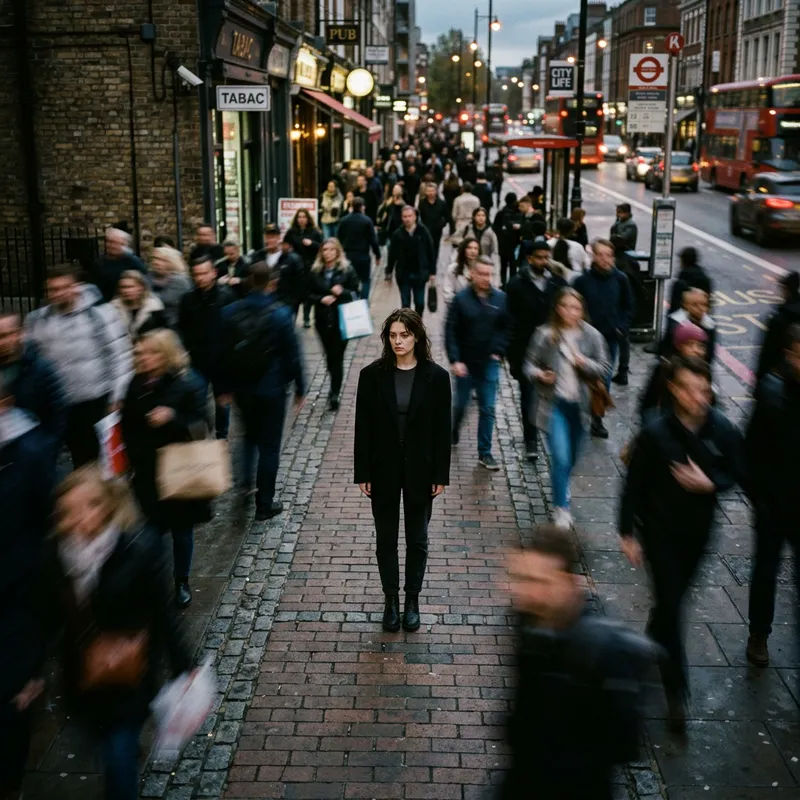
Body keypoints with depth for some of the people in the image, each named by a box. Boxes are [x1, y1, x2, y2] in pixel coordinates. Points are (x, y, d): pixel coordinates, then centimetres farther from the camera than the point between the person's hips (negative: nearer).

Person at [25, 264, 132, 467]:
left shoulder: (100, 312, -8)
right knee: (81, 462, 14)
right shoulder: (36, 320, 4)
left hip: (100, 401, -4)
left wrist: (117, 397, -9)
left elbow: (120, 355, -7)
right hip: (61, 406, 4)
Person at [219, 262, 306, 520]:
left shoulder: (230, 312, -4)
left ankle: (245, 478, 21)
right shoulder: (280, 314, -16)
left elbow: (224, 353, 3)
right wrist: (300, 389, 0)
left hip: (241, 388, 4)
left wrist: (226, 387, 13)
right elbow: (292, 356, -12)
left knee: (250, 433, 30)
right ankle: (264, 504, 14)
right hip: (271, 389, -4)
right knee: (269, 446, 7)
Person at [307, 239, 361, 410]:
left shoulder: (347, 270, -3)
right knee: (330, 355, 13)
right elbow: (309, 294, 5)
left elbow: (356, 293, -2)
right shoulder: (315, 271, 3)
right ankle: (335, 387, 35)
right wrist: (321, 299, -14)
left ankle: (334, 394, -1)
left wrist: (342, 292, -21)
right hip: (323, 319, 3)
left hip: (342, 319, -3)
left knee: (337, 356, -4)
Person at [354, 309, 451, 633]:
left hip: (419, 470, 0)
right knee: (386, 539, 12)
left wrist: (441, 475, -4)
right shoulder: (372, 375, -7)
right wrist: (362, 473, -4)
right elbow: (363, 427, -3)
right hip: (384, 470, 1)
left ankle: (412, 600, 29)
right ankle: (391, 600, 28)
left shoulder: (436, 376, -7)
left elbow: (442, 429, -4)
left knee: (417, 539, 13)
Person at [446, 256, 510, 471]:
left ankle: (485, 453, 10)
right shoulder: (461, 299, -10)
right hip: (465, 363, -1)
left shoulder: (500, 299, -4)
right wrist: (455, 360, -15)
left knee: (487, 409, 2)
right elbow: (450, 331, -9)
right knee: (461, 404, 13)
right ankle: (453, 435, 42)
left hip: (489, 364, 1)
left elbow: (507, 328, 5)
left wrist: (499, 352, -4)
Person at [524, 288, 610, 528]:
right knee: (560, 458, -11)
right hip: (554, 403, -3)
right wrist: (539, 374, -20)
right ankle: (561, 506, 3)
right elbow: (529, 364, 0)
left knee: (572, 458, 19)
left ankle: (562, 488, 49)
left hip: (580, 405, 3)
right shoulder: (545, 334, -8)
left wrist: (585, 363, -19)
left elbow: (603, 368, 0)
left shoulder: (592, 336, -4)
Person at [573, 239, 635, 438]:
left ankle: (597, 419, 20)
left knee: (605, 380, 8)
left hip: (611, 338, 2)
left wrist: (622, 328, -2)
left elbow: (629, 307, 8)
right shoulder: (583, 281, -8)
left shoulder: (620, 279, -1)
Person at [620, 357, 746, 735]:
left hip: (698, 529, 4)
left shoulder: (723, 431, -12)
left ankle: (652, 642, 50)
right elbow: (634, 485, -12)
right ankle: (676, 692, 3)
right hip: (660, 530, -3)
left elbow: (738, 474, 2)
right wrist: (628, 533, -10)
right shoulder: (655, 433, -19)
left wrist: (710, 483, -20)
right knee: (669, 604, -4)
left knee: (674, 599, 21)